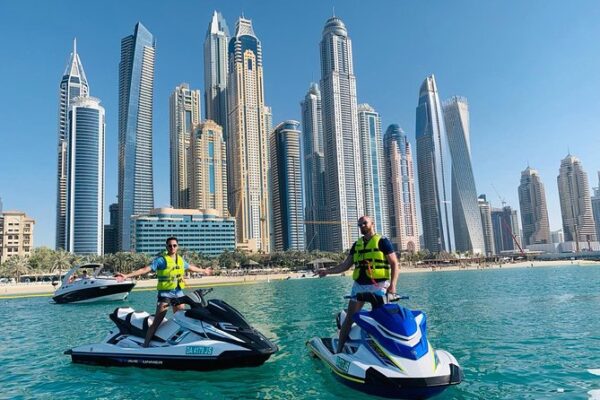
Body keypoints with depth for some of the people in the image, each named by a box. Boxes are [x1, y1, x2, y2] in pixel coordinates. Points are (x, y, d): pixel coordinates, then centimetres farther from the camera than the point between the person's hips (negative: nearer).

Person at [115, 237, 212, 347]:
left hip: (178, 293, 6)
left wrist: (203, 271, 41)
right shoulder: (161, 259, -9)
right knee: (156, 322, -9)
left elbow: (190, 267, 28)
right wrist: (127, 276, -26)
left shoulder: (180, 260, 10)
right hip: (165, 293, -6)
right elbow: (145, 269, -16)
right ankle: (145, 345, -4)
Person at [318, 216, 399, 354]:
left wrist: (392, 284, -15)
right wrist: (327, 271, 6)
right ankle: (339, 350, 12)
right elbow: (346, 265, 17)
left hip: (379, 285, -5)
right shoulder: (357, 244, 16)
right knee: (349, 318, 5)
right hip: (359, 285, 5)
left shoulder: (382, 241, 1)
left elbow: (394, 263, -3)